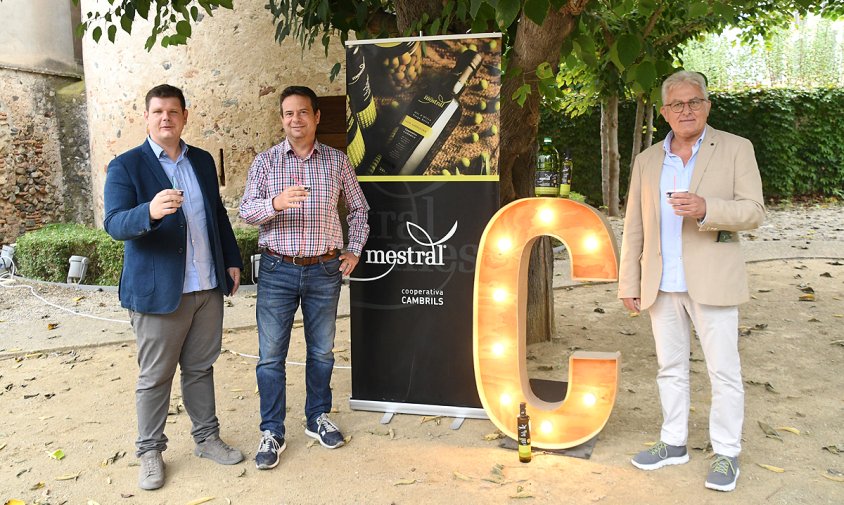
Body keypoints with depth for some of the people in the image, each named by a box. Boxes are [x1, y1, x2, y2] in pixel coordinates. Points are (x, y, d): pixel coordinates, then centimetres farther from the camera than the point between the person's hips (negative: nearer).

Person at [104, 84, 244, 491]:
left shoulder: (203, 161, 11)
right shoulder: (126, 166, -6)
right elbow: (115, 224, -18)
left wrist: (232, 262, 12)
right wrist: (150, 211, -38)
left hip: (208, 287, 5)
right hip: (158, 290, -4)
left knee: (200, 368, 16)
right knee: (155, 377, 6)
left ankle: (206, 437, 30)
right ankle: (150, 452, 23)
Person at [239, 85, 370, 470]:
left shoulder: (336, 161, 5)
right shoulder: (265, 161, 1)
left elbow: (358, 209, 15)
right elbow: (246, 211, -7)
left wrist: (354, 251, 6)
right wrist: (276, 203, -27)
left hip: (324, 270, 1)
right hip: (277, 270, -1)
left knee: (322, 351, 13)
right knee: (271, 355, 2)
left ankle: (318, 418, 31)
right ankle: (271, 433, 15)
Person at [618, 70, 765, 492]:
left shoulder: (735, 149, 0)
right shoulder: (647, 160, 10)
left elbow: (753, 211, -7)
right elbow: (634, 227, 10)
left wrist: (706, 209, -25)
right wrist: (629, 283, 7)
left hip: (712, 282, -3)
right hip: (662, 286, 4)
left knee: (724, 370, 2)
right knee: (670, 368, 13)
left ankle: (726, 453, 17)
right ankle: (673, 443, 27)